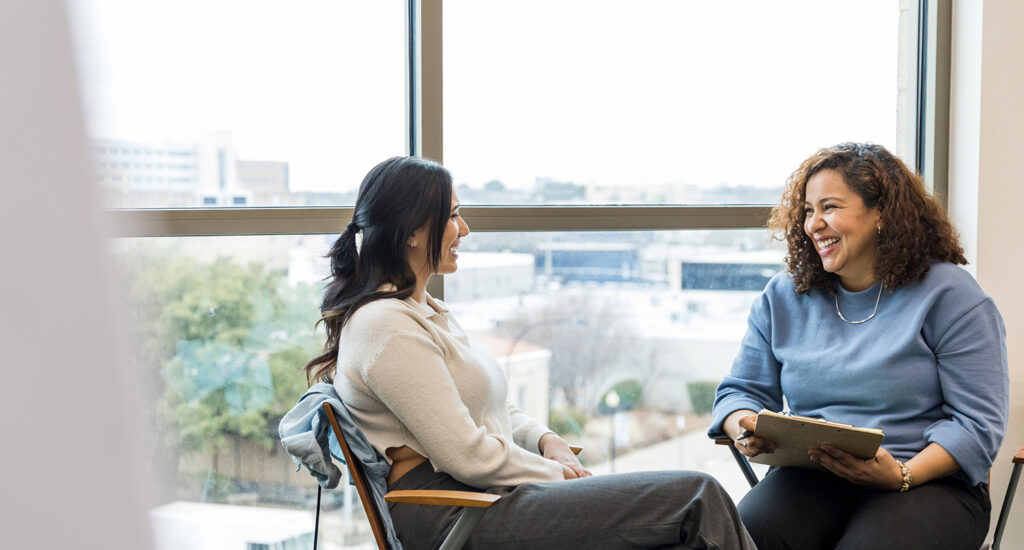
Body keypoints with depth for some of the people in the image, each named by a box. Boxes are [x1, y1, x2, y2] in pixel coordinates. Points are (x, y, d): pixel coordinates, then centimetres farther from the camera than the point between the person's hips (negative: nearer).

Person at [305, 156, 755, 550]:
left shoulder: (423, 309, 19)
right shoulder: (388, 326, -14)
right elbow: (468, 455, -18)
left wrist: (546, 440, 5)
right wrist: (558, 475, -6)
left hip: (483, 492, 10)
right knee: (698, 499, -15)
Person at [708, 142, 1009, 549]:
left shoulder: (948, 295, -1)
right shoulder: (782, 297, 13)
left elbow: (978, 422, -6)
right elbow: (742, 390, 15)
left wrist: (903, 476, -21)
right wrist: (746, 430, -10)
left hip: (928, 482, -2)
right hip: (809, 477, 3)